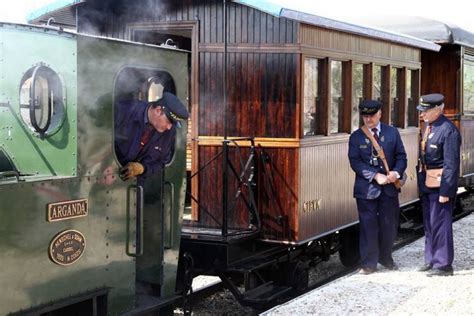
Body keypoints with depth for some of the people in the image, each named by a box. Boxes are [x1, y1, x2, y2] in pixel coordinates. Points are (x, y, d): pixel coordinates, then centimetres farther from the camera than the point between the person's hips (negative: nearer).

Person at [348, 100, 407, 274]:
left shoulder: (392, 133, 6)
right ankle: (368, 263, 10)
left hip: (389, 188, 2)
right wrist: (375, 175, -17)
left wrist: (396, 172, -15)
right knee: (368, 226, 0)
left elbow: (401, 156, 5)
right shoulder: (356, 137, 1)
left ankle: (386, 258, 29)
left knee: (389, 225, 10)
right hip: (366, 188, -2)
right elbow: (355, 162, -7)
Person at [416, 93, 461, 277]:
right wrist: (421, 182, 15)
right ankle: (431, 259, 29)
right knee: (429, 224, 17)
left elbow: (451, 165, -19)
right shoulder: (428, 126, 9)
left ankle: (443, 264, 11)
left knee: (440, 224, 0)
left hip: (440, 186, -9)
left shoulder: (448, 131, -18)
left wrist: (445, 191, -20)